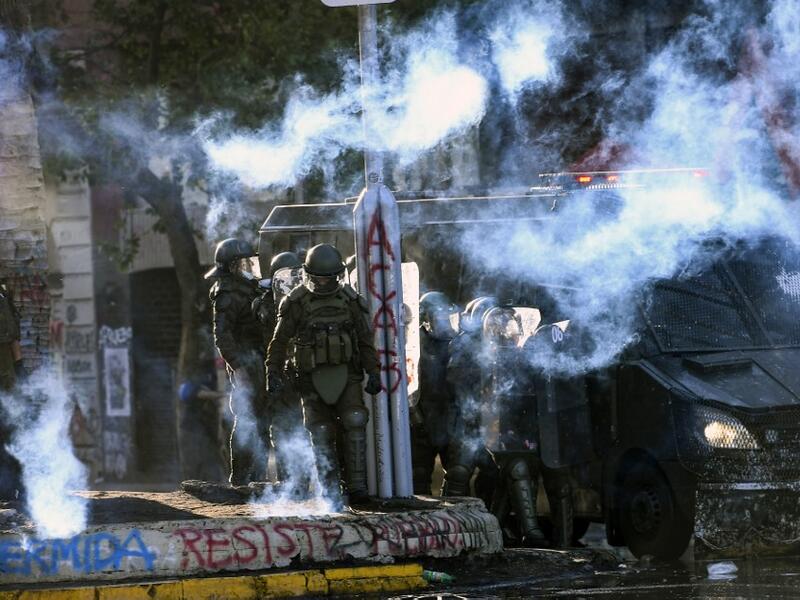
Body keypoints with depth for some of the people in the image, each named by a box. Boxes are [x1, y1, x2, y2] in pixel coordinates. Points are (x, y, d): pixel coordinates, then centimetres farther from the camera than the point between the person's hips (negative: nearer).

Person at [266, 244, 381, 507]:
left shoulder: (349, 299, 4)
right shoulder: (296, 302, -2)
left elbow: (365, 339, 9)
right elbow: (280, 341, 3)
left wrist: (374, 373, 5)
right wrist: (274, 374, -3)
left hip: (345, 373, 1)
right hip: (313, 377, -1)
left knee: (354, 424, -14)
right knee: (322, 434, -2)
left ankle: (356, 487, -10)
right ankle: (332, 493, 3)